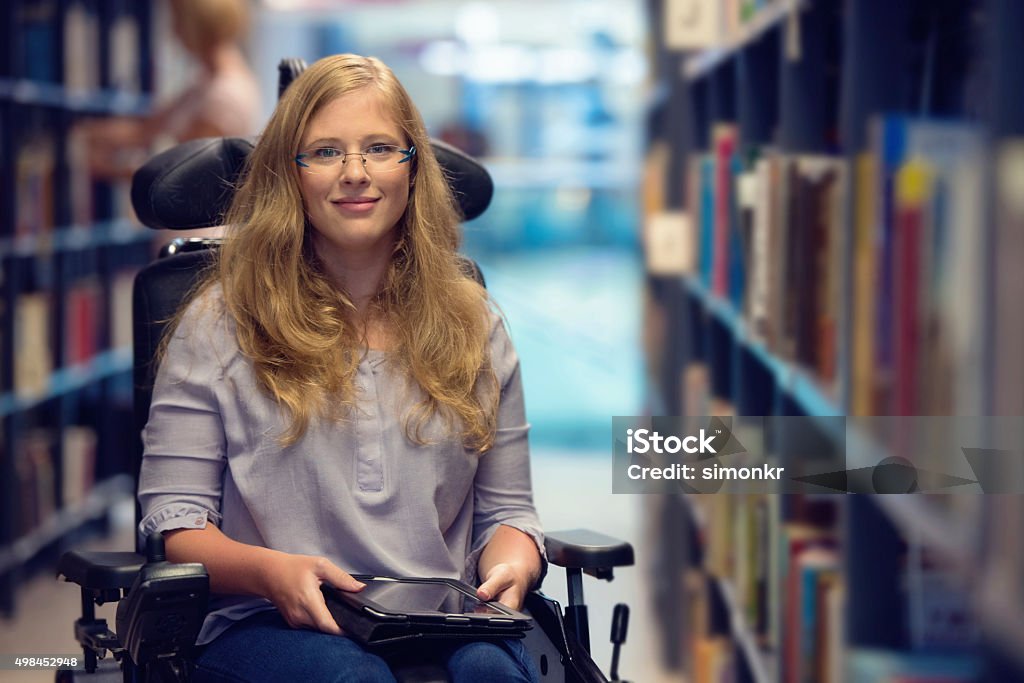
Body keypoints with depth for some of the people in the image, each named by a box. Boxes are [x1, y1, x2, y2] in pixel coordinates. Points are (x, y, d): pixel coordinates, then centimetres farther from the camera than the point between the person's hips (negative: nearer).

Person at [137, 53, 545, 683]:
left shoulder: (472, 325, 16)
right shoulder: (220, 323, 6)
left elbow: (507, 510, 19)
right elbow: (174, 521, 3)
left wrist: (510, 566, -7)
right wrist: (270, 571, -19)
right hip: (263, 625, -2)